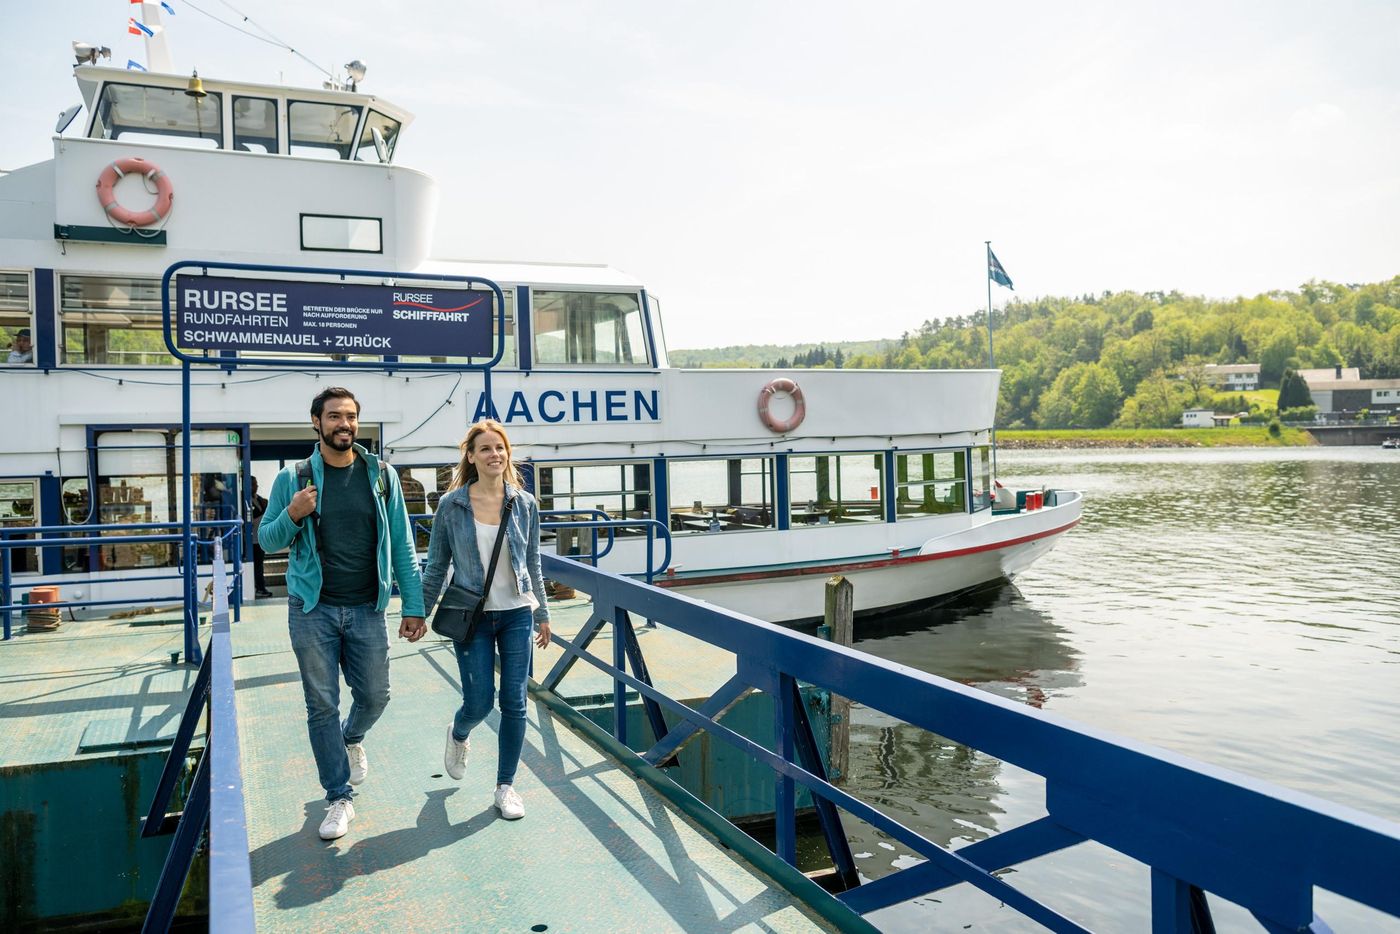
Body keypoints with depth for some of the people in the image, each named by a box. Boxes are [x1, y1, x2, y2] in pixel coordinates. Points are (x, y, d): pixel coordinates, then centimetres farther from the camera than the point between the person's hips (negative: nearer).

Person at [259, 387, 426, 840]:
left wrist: (413, 605, -2)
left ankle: (352, 738, 45)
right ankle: (339, 799, 20)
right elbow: (267, 540, 5)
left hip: (366, 609, 1)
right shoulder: (293, 478, -2)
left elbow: (401, 544, 2)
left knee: (374, 696, 9)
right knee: (322, 705, 5)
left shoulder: (381, 475, 1)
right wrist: (292, 516, -18)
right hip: (313, 611, -1)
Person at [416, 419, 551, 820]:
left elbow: (533, 565, 9)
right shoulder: (452, 505, -6)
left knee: (514, 704, 3)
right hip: (472, 617, -2)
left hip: (516, 614, 2)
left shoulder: (525, 504, 0)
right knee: (479, 704, 2)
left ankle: (506, 786, 20)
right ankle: (458, 735, 39)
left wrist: (542, 614, 12)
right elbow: (436, 565, 2)